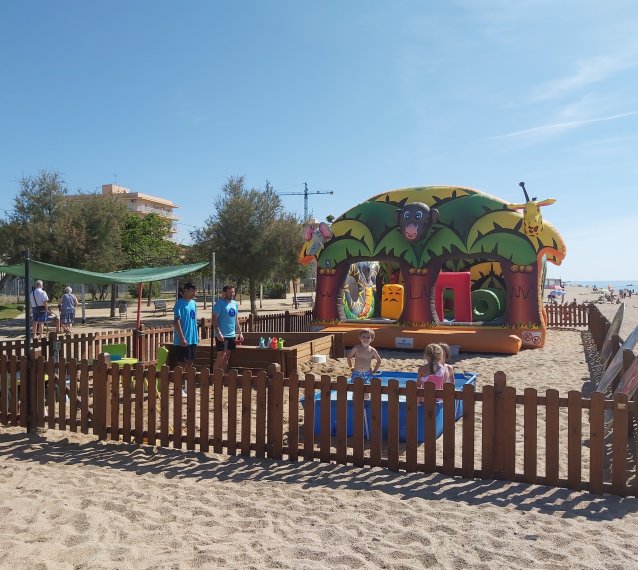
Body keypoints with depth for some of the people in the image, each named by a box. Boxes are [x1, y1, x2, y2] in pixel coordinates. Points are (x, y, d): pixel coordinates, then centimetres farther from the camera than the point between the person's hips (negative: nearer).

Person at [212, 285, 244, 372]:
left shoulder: (235, 304, 12)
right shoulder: (220, 303, -11)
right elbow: (214, 319, -15)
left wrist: (240, 333, 15)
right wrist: (218, 333, -23)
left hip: (232, 335, 7)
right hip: (222, 335, -7)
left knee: (227, 355, 12)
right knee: (221, 356, -6)